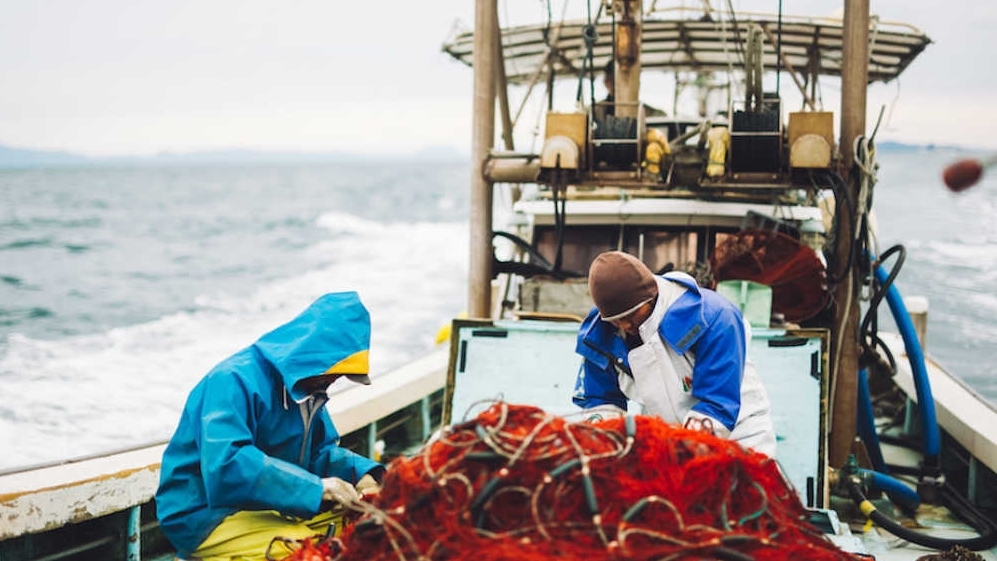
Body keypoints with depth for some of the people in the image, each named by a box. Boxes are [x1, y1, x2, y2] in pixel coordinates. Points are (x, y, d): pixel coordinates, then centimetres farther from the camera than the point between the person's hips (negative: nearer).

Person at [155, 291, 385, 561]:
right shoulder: (235, 380, -22)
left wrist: (362, 474, -9)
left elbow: (321, 452, 13)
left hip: (272, 508, 9)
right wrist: (315, 488, -35)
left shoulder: (305, 385, 5)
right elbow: (225, 465, -34)